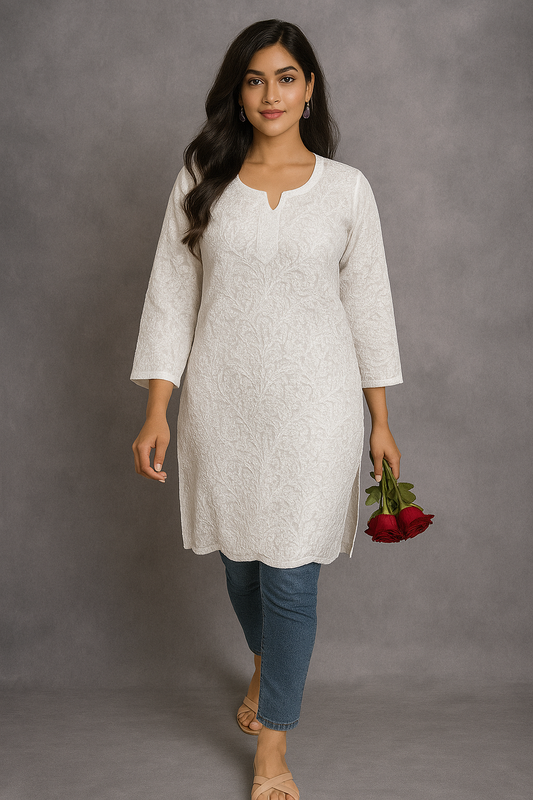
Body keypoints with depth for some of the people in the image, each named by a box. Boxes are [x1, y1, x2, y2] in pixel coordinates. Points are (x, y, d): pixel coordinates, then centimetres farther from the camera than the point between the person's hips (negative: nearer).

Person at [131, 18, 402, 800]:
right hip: (221, 400, 2)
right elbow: (171, 298, 2)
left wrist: (380, 421, 4)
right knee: (239, 555, 17)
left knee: (291, 576, 0)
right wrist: (156, 413, -3)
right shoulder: (201, 182, 1)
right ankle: (266, 667, 49)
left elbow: (368, 303, 4)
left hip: (312, 402, -1)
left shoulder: (346, 188, 0)